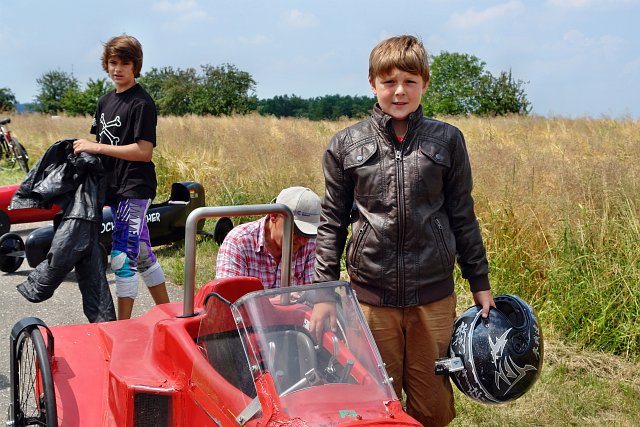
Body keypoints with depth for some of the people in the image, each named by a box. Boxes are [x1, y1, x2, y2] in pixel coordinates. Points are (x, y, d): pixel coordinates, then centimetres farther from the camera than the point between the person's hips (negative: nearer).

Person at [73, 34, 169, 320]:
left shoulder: (141, 103, -11)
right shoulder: (105, 102, 15)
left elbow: (144, 151, -18)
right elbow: (100, 143, 20)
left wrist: (97, 148, -18)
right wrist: (85, 148, -2)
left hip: (135, 188, -9)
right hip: (115, 188, 9)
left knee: (122, 257, -9)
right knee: (141, 255, 15)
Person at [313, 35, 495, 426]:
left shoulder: (447, 140, 2)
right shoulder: (345, 145, 1)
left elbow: (463, 217, 8)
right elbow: (333, 222, 6)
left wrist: (480, 282, 10)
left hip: (434, 295, 0)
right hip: (372, 295, 0)